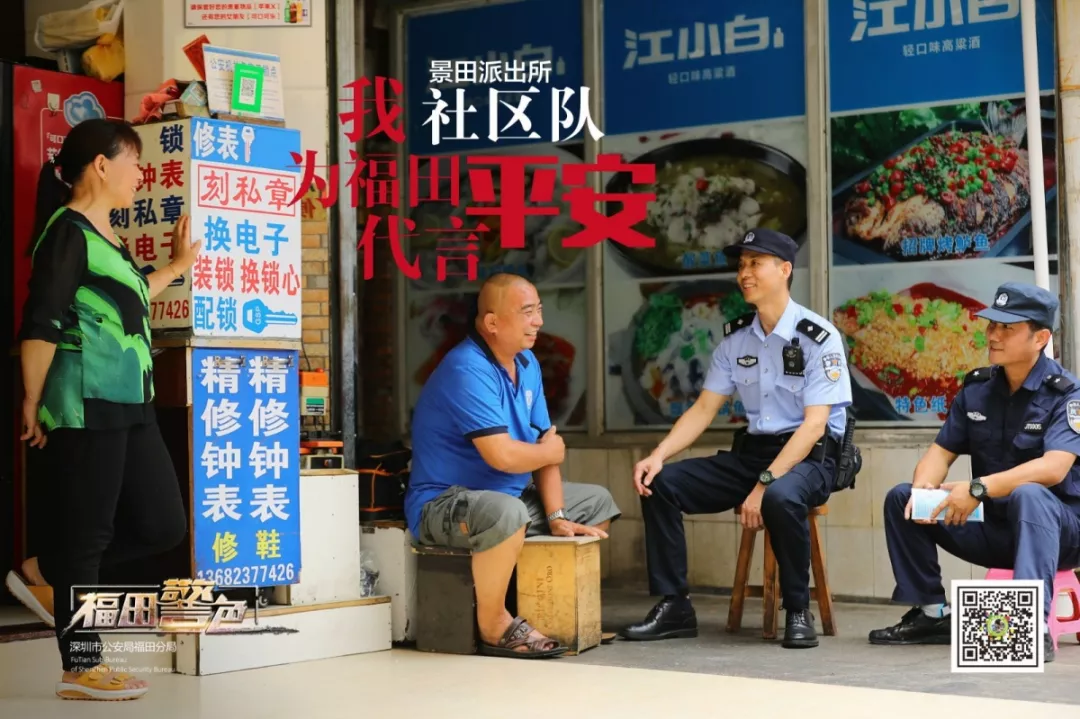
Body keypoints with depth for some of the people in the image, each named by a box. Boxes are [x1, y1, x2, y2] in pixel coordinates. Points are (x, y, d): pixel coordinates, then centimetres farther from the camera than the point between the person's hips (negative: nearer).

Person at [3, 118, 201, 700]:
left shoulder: (104, 236, 18)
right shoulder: (68, 232, -11)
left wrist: (178, 266, 41)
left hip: (128, 406, 10)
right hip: (84, 406, -9)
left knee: (164, 525, 9)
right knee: (87, 532, -2)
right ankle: (81, 670, 8)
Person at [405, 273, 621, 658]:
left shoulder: (526, 363, 6)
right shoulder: (468, 371, -24)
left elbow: (545, 442, 4)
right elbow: (502, 455, -31)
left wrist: (556, 517, -6)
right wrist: (551, 452, -10)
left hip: (510, 495, 10)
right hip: (443, 505, -10)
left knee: (598, 502, 13)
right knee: (507, 512, -41)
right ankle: (494, 627, -21)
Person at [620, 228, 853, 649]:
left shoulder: (818, 337, -12)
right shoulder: (736, 338, 6)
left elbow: (814, 425, -18)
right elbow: (703, 409, 8)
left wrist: (764, 485, -27)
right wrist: (658, 455, -10)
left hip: (809, 457, -6)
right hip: (750, 451, 6)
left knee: (781, 498, -40)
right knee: (660, 484, -11)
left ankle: (798, 612, -18)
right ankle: (673, 606, -5)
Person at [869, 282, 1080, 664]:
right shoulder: (977, 387, 4)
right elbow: (942, 450, 3)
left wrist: (978, 488, -39)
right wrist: (923, 487, -21)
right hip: (993, 526, 6)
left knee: (1028, 495, -39)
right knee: (900, 498, -3)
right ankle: (931, 613, 0)